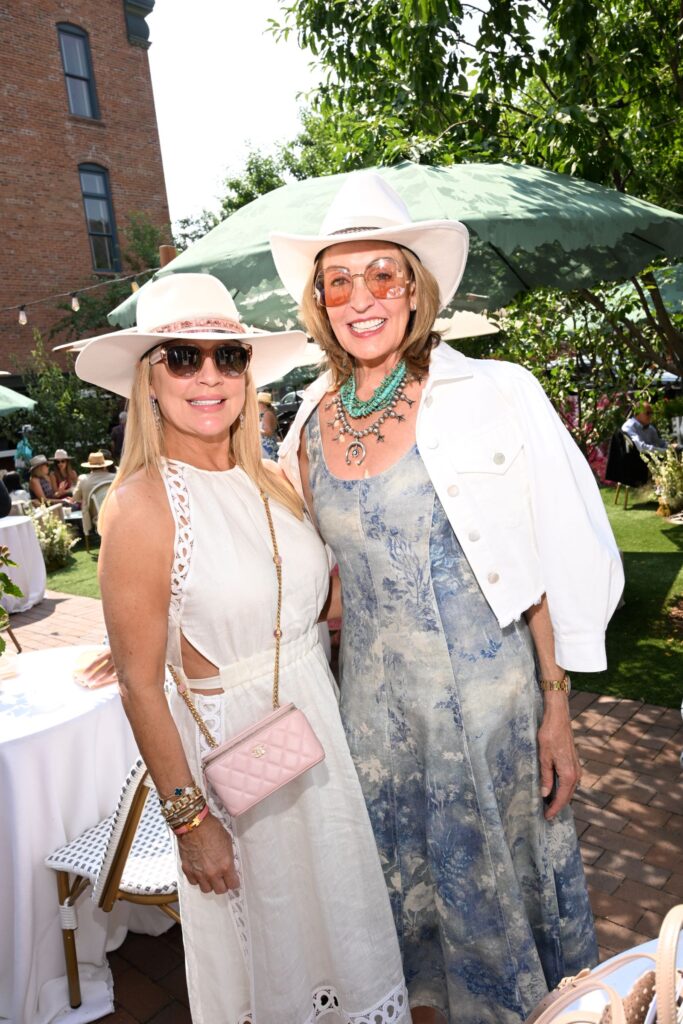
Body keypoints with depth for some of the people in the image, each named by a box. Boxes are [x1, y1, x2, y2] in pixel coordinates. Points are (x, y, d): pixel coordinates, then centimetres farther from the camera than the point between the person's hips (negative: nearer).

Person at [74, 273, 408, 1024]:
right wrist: (188, 817, -14)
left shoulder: (269, 480, -1)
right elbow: (139, 684, -17)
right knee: (265, 926, 17)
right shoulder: (142, 508, -20)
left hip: (317, 726, 6)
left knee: (339, 901, 25)